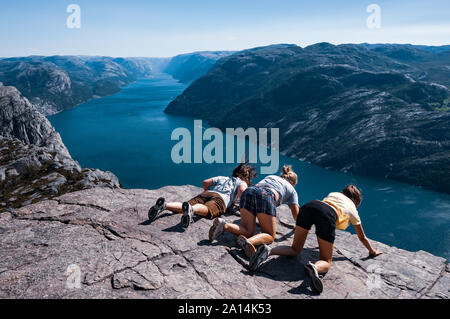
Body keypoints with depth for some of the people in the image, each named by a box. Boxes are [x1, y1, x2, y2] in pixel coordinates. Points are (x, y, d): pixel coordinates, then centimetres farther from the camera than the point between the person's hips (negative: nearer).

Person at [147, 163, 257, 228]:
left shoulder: (223, 178, 40)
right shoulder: (241, 182, 26)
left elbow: (205, 182, 33)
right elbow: (242, 190, 1)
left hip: (206, 193, 5)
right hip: (220, 199, -5)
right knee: (207, 209, -36)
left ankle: (164, 205, -40)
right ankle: (191, 209, -67)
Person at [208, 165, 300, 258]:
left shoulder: (270, 176, 42)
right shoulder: (291, 189, 31)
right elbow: (296, 214, 29)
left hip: (248, 192, 5)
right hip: (266, 197, -5)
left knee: (248, 231, 5)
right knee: (270, 236, 1)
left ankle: (223, 225, -23)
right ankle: (248, 241, -32)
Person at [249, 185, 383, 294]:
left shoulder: (333, 194, 42)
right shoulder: (352, 209, 34)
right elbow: (362, 237, 44)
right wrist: (372, 251, 64)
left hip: (308, 206, 4)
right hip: (327, 215, -4)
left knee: (295, 249, 16)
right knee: (326, 262, 7)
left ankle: (268, 251, -12)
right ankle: (314, 268, -29)